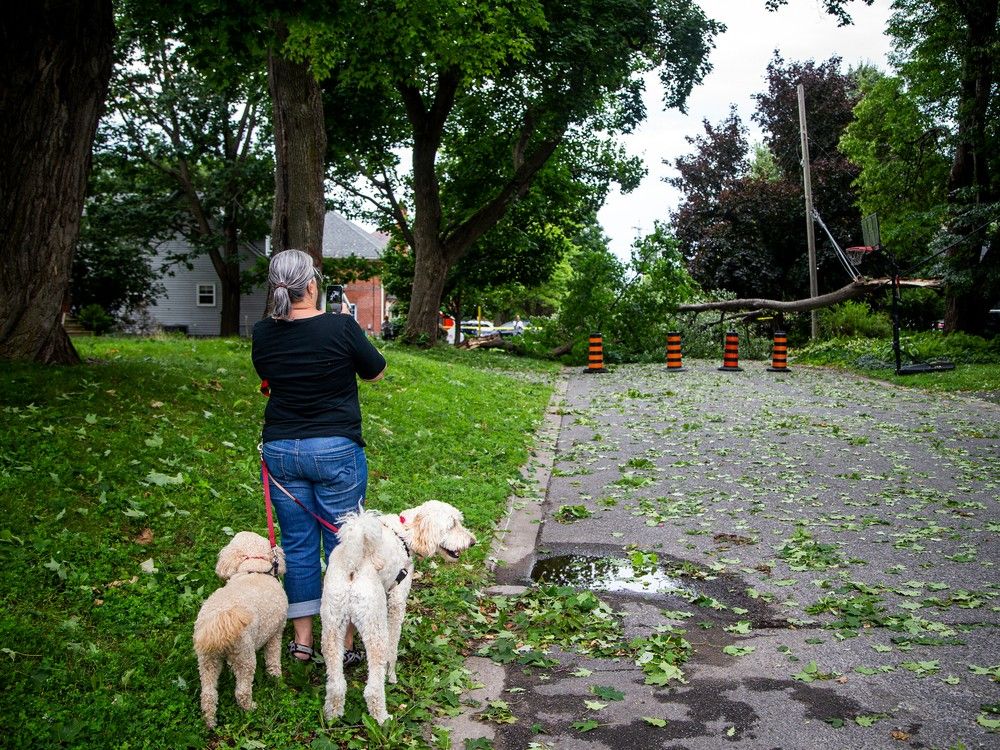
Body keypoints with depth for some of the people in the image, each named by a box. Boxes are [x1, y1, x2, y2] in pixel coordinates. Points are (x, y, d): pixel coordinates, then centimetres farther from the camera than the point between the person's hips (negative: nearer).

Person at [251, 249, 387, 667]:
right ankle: (343, 644, 16)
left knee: (297, 544, 13)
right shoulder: (341, 327, -14)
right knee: (342, 544, 7)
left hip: (281, 450, 4)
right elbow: (376, 372, 1)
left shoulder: (263, 333, -2)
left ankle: (302, 640, 22)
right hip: (336, 450, -3)